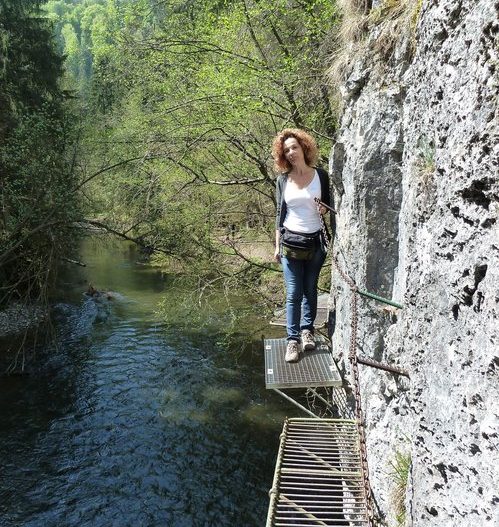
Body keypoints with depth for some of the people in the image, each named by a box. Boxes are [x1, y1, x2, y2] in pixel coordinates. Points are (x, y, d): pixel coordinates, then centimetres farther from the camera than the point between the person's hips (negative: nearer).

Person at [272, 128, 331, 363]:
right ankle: (292, 340, 2)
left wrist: (324, 208, -13)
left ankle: (307, 330, 22)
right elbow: (280, 213, 6)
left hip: (315, 240, 0)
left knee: (310, 290, 8)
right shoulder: (283, 180, 3)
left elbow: (329, 203, 11)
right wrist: (277, 245, 3)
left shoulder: (320, 175, 1)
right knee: (293, 293, -3)